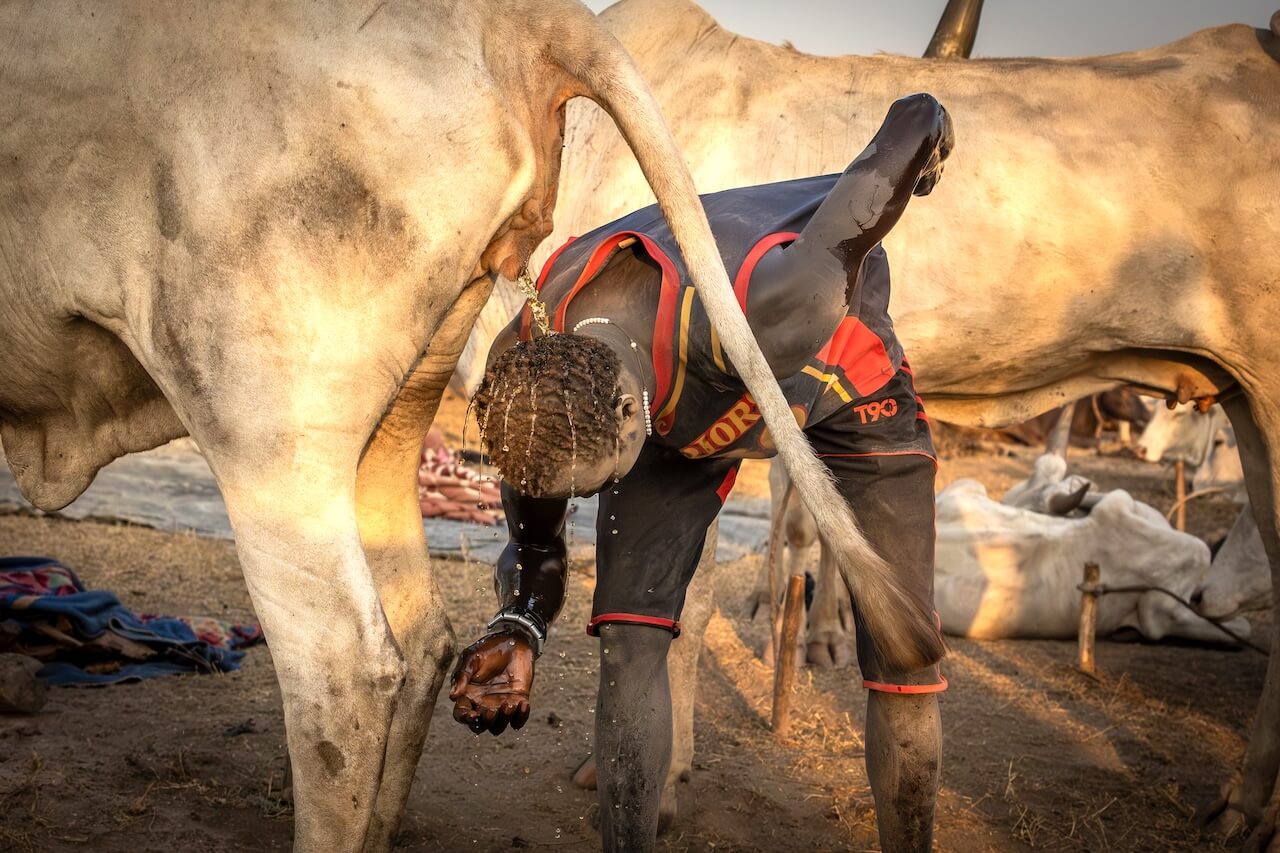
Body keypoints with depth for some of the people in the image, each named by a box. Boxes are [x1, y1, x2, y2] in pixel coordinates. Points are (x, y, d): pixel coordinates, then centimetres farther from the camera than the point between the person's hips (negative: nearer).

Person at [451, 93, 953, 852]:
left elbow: (918, 120, -34)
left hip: (845, 383, -3)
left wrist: (927, 129, -8)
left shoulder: (766, 306, -48)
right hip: (684, 408, 3)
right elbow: (534, 540, -11)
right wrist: (520, 629, -33)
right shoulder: (524, 374, -30)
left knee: (902, 657, -7)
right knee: (628, 633, -16)